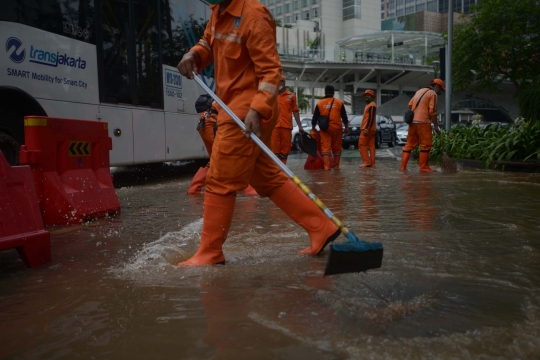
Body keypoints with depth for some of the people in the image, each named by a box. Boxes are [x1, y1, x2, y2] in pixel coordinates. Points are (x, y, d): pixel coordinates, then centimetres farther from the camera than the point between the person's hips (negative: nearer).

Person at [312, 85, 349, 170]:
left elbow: (314, 118, 6)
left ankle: (326, 166, -11)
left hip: (325, 129, 0)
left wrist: (313, 128, 19)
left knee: (326, 147, -1)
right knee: (336, 148, 11)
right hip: (337, 128, 1)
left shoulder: (320, 103, 3)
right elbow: (344, 117, 6)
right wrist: (346, 128, 16)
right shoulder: (339, 103, 3)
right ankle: (336, 165, 17)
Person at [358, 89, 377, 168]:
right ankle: (372, 163, 3)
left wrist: (366, 129, -25)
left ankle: (366, 162, -12)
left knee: (362, 145, -9)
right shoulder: (368, 105, 22)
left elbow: (371, 118, -19)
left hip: (367, 129, -10)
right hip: (371, 129, 10)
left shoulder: (371, 105, -10)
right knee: (371, 146, 5)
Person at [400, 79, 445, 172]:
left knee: (409, 144, 7)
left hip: (412, 121, 7)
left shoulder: (419, 91, 21)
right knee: (425, 145, -2)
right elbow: (432, 111, -10)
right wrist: (436, 125, -6)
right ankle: (424, 167, -3)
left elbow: (410, 105, 18)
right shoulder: (433, 94, -1)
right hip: (423, 122, -7)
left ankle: (403, 167, 5)